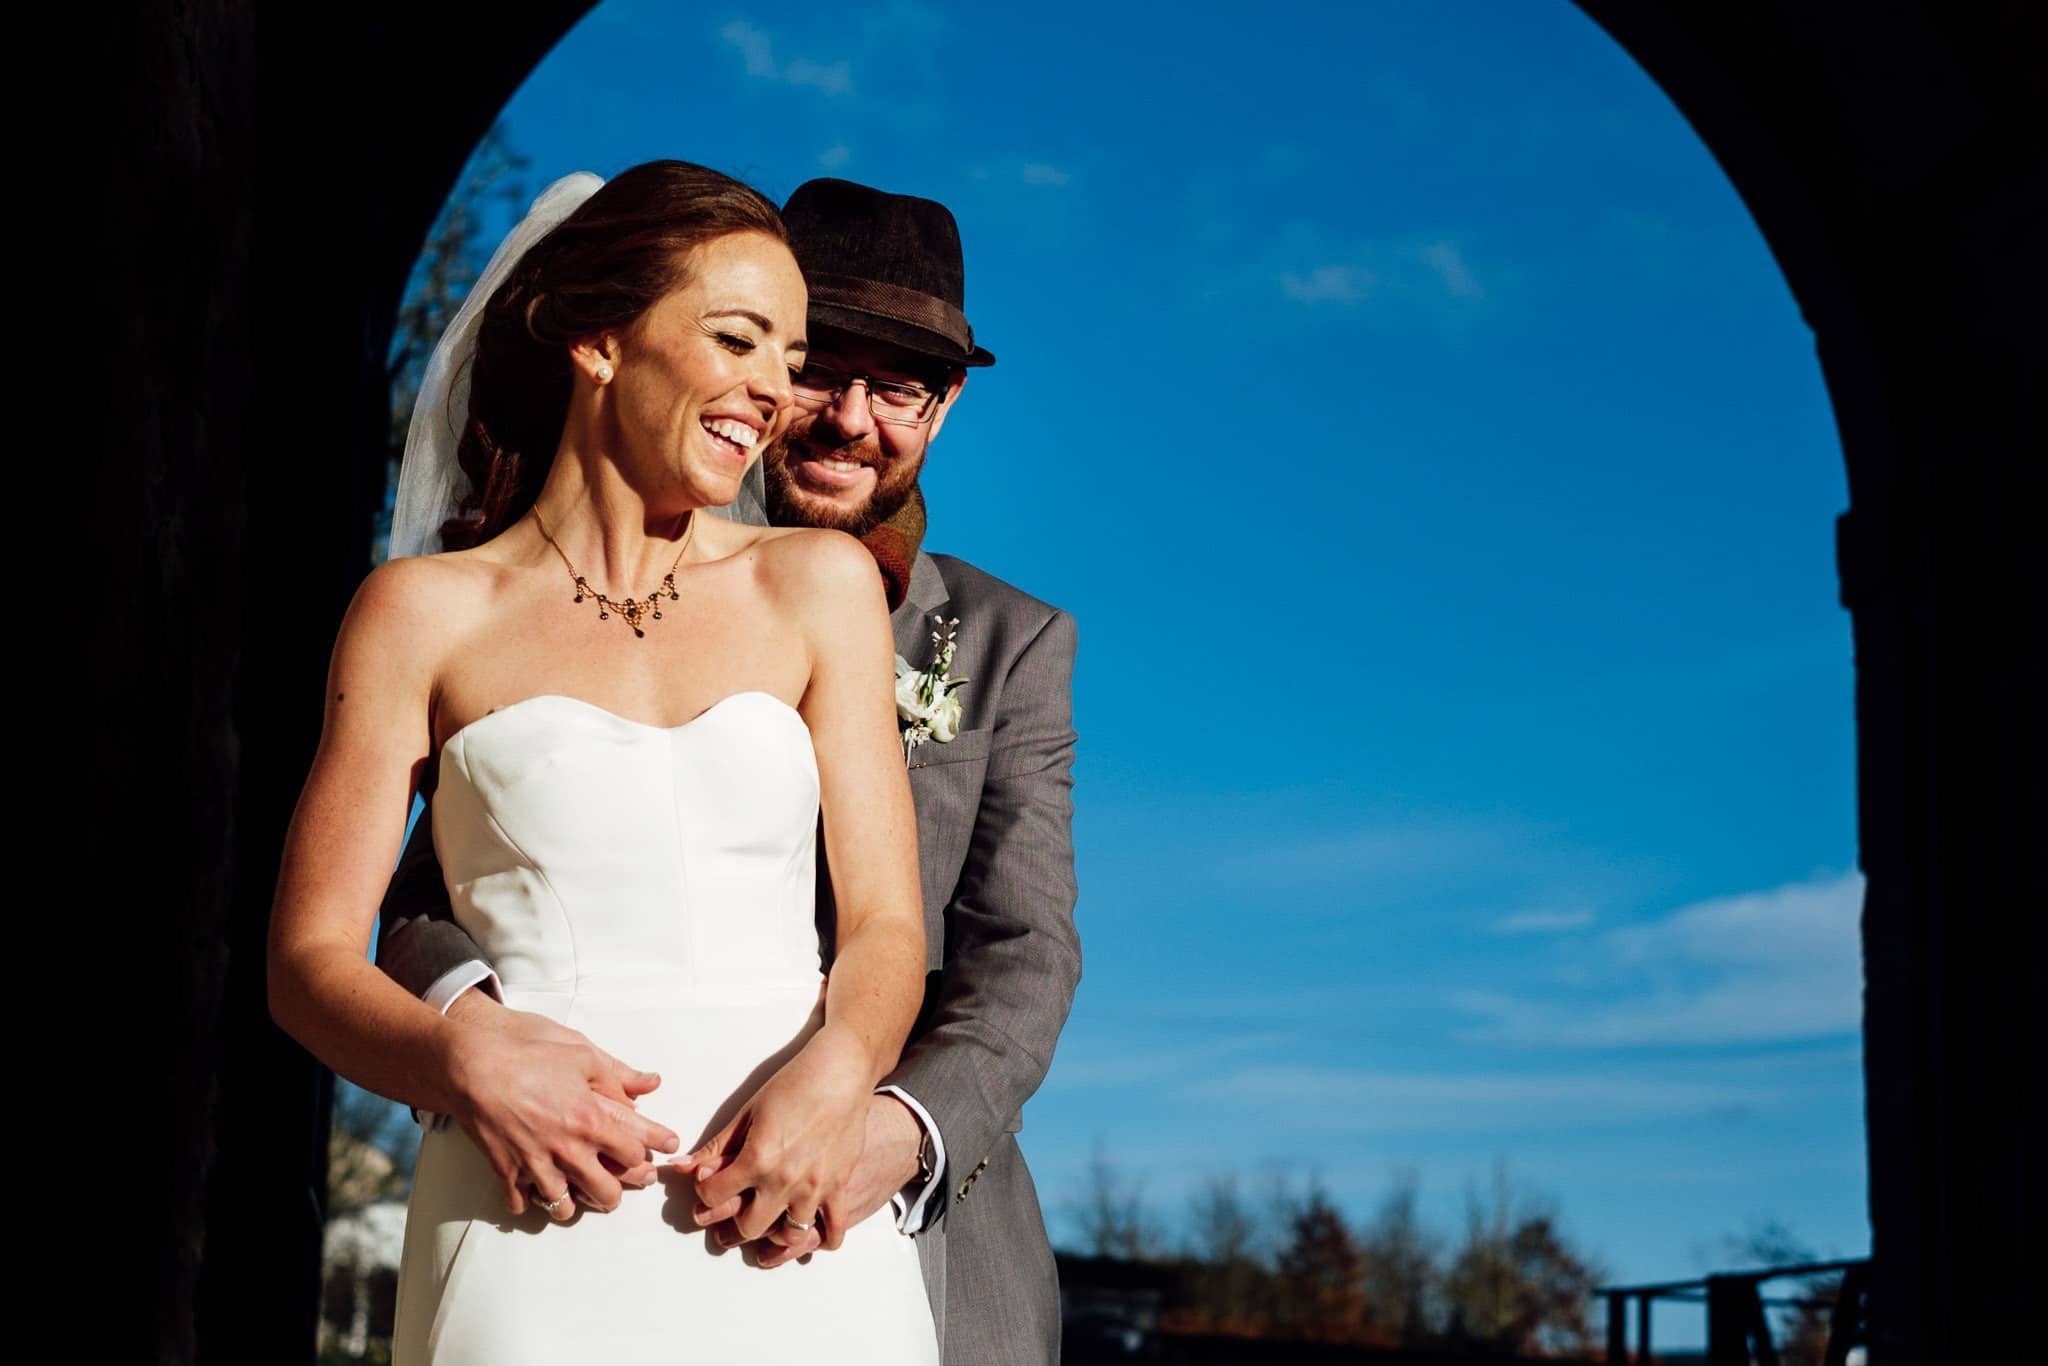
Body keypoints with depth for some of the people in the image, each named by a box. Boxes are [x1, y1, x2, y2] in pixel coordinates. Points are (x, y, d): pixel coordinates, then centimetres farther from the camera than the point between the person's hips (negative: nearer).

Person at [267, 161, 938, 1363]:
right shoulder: (425, 613, 6)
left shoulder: (820, 586, 11)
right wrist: (471, 1060, -16)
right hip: (538, 1237, -1)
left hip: (790, 1228, 2)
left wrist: (836, 1071, -15)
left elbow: (886, 923, 6)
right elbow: (311, 961, 4)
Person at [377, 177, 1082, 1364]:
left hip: (916, 1261, 1)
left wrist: (901, 1129, -23)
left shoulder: (1014, 645, 8)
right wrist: (470, 1025, -25)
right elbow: (433, 898, -2)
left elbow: (1023, 955, -3)